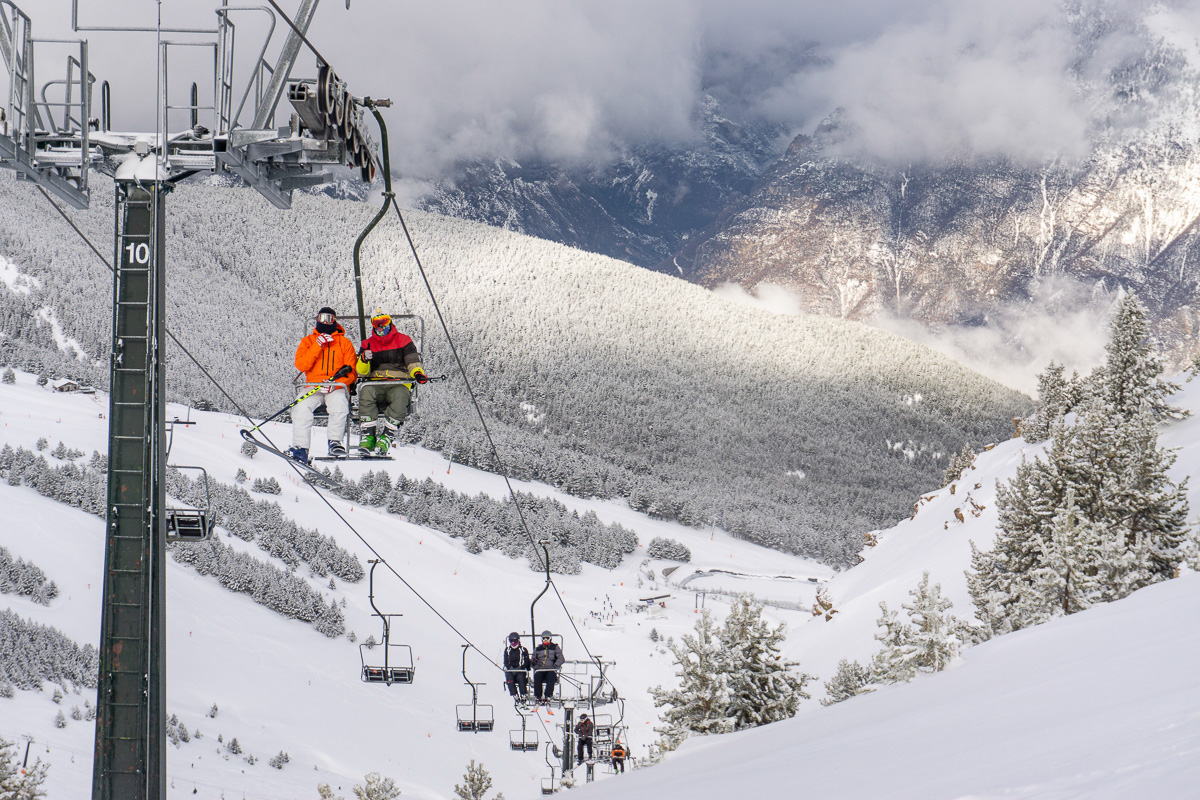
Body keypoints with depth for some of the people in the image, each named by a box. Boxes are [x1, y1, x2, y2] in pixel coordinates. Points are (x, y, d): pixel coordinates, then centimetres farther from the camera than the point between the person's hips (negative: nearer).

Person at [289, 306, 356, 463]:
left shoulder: (344, 343, 14)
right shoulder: (308, 341, 17)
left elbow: (351, 372, 5)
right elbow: (301, 365, 0)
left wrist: (335, 383, -14)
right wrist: (318, 346, -8)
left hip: (337, 388, -1)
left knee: (339, 404, -36)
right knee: (301, 407, -30)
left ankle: (335, 442, -28)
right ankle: (300, 448, -33)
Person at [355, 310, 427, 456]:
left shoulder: (403, 341, 13)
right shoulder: (368, 344, 18)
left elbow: (412, 361, 4)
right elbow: (361, 371, 10)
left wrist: (417, 373, -19)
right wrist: (364, 360, -13)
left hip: (399, 384, -1)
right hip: (376, 384, 1)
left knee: (400, 396, -38)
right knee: (366, 392, -35)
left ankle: (386, 437, -42)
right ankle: (368, 436, -36)